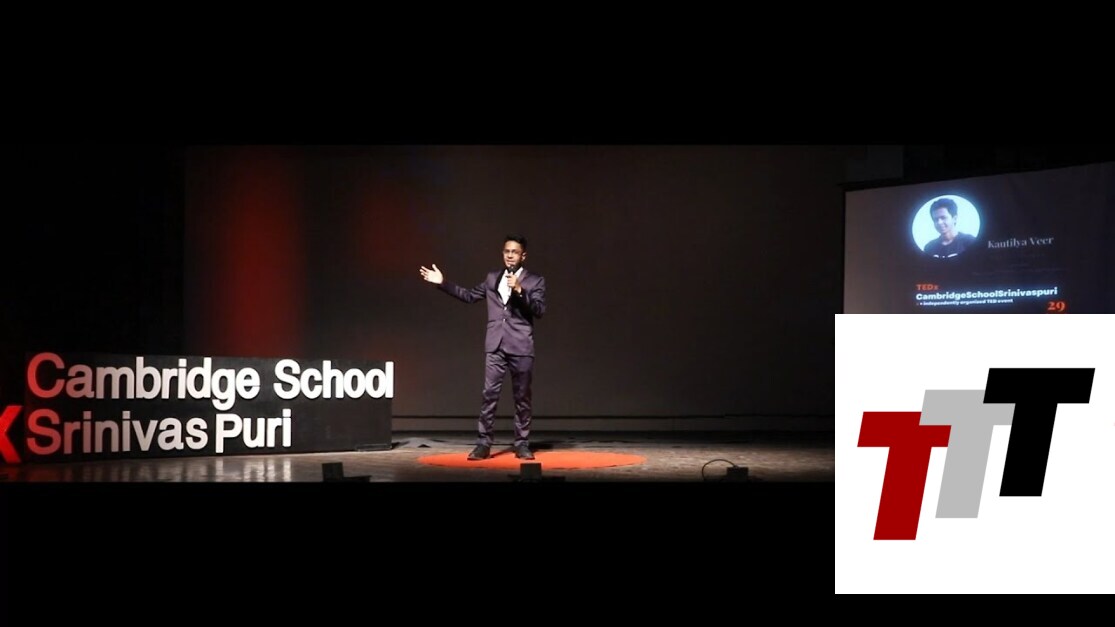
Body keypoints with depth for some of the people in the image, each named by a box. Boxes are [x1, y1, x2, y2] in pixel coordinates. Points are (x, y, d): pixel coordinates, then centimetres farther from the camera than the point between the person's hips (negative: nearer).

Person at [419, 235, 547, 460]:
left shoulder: (535, 281, 2)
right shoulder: (492, 278, 14)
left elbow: (539, 310, -9)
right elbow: (469, 295, 20)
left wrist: (520, 290, -21)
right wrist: (443, 283, 15)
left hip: (521, 347, -2)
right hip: (495, 346, 2)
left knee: (522, 397, 3)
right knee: (489, 394, -3)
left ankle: (522, 444, 10)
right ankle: (484, 444, 1)